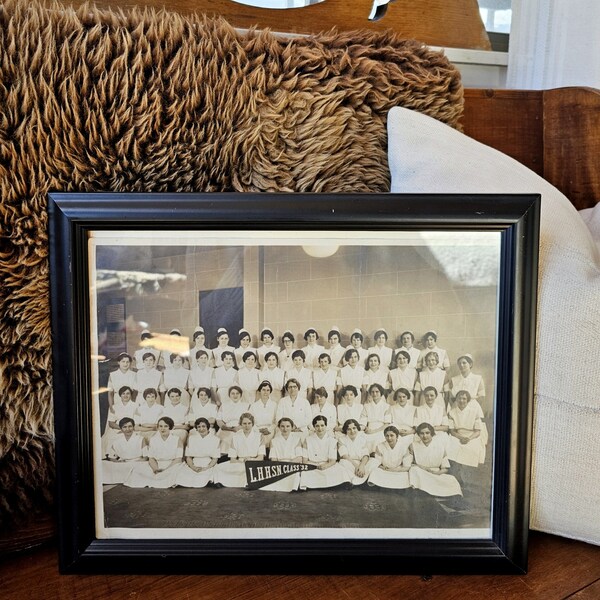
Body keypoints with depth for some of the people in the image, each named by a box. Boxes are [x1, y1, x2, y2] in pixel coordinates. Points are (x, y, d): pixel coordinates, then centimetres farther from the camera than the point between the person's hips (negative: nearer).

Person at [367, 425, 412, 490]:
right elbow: (377, 464, -2)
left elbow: (407, 467, -6)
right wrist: (383, 468, -21)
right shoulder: (380, 446, -7)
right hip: (383, 473, -1)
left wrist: (394, 469, -17)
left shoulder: (404, 447, -8)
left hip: (399, 473, 1)